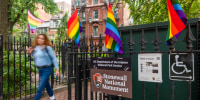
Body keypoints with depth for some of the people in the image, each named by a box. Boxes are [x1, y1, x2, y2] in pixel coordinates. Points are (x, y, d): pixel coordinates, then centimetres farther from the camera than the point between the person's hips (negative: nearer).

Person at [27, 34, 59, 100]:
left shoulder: (48, 48, -10)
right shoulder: (35, 48, 7)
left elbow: (54, 58, -9)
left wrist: (57, 69, -13)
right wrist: (31, 53, 3)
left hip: (47, 69, -6)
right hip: (40, 69, 7)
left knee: (40, 88, -8)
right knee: (46, 85, 20)